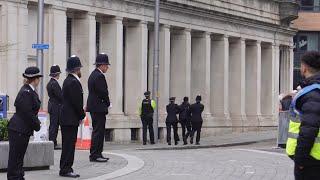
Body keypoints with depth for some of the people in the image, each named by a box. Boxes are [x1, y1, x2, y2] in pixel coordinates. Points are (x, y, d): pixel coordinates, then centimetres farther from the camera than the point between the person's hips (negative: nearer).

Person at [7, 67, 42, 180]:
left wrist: (36, 123, 8)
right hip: (19, 129, -10)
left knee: (19, 157, 15)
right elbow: (27, 112, -21)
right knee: (15, 157, -3)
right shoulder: (26, 93, -19)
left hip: (24, 130, 10)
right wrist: (37, 125, -11)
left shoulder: (30, 91, 12)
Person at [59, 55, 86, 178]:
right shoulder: (73, 82, -17)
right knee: (69, 145, -7)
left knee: (68, 144, 12)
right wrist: (82, 115, -7)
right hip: (71, 119, -10)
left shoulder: (69, 80, 15)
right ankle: (66, 169, -5)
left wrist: (81, 114, 13)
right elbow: (76, 102, -19)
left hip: (67, 118, 10)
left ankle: (65, 169, 16)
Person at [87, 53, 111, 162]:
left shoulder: (93, 75, 17)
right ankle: (95, 155, -8)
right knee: (98, 132, -8)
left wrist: (106, 103, 13)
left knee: (98, 132, 14)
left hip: (94, 107, 11)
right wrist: (107, 103, -2)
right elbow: (103, 92, -19)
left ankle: (97, 154, 17)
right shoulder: (99, 76, -16)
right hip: (99, 108, -11)